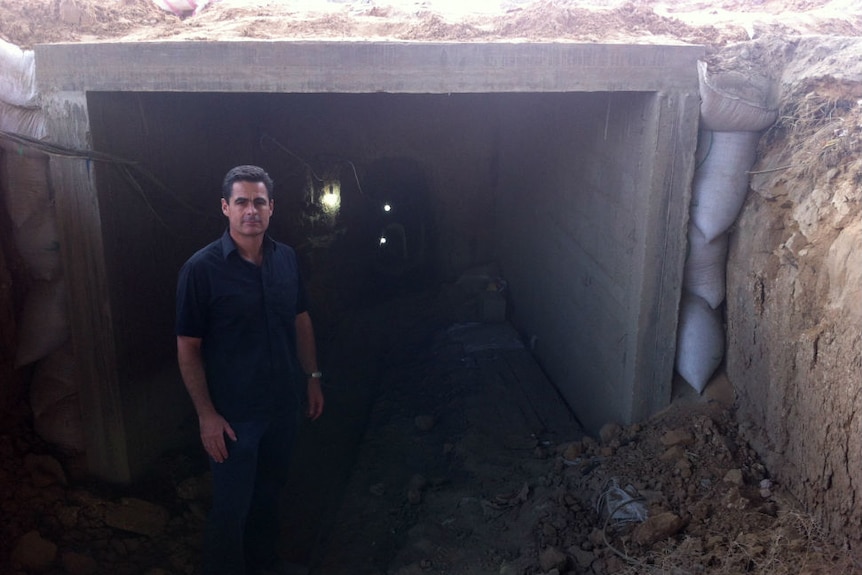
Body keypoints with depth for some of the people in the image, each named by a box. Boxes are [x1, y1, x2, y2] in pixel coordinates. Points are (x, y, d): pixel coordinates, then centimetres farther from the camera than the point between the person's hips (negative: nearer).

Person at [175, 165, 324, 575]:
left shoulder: (286, 258, -1)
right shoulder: (201, 269, -16)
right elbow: (188, 348, -13)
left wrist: (312, 378, 10)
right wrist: (206, 414, -15)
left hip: (284, 404, 5)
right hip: (234, 414, -5)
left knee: (269, 490, 23)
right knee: (231, 507, 8)